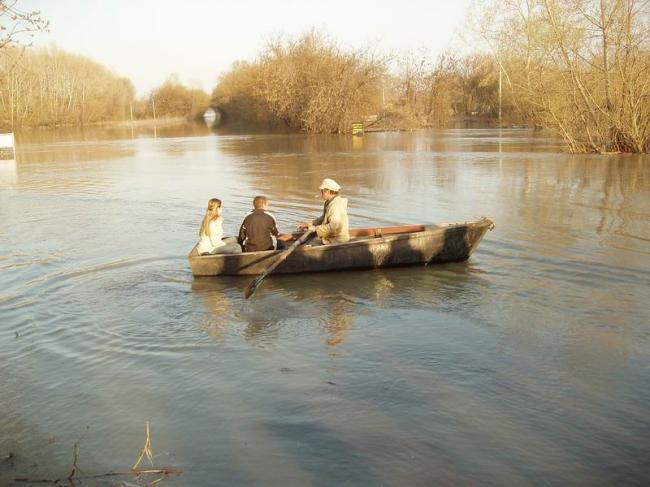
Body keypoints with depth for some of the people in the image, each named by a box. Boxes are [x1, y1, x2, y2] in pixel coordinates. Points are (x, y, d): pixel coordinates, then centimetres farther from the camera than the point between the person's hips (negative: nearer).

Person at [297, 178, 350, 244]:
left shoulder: (336, 205, -24)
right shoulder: (329, 202, 10)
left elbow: (334, 226, -35)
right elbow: (323, 219, 22)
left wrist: (316, 228, -24)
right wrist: (308, 224, 9)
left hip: (336, 241, -10)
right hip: (331, 237, 10)